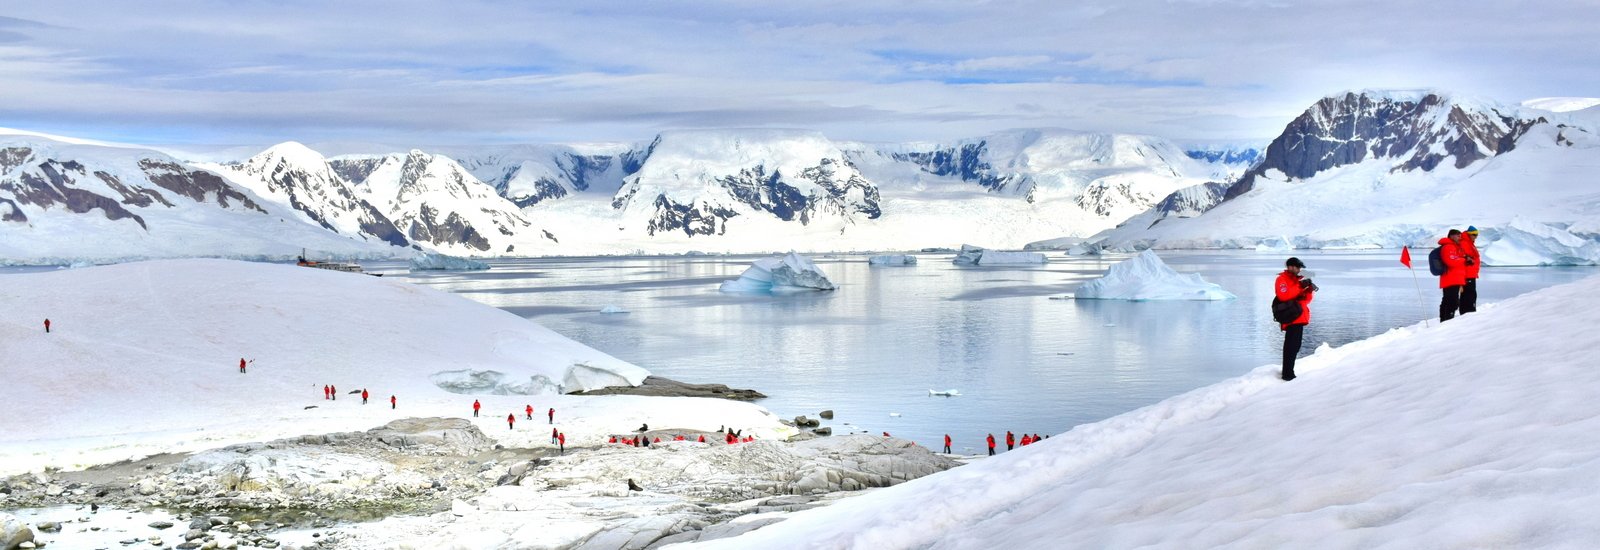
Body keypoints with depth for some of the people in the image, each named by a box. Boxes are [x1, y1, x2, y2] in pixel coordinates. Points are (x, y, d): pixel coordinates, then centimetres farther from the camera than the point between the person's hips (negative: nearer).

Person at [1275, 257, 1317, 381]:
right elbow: (1284, 295, -24)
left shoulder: (1298, 279, 19)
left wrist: (1309, 289, -3)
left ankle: (1289, 372, 21)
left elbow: (1307, 298, 18)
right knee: (1290, 347, -13)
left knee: (1295, 347, 14)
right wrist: (1300, 287, -23)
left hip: (1299, 317, 9)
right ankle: (1287, 374, -14)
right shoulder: (1282, 279, -7)